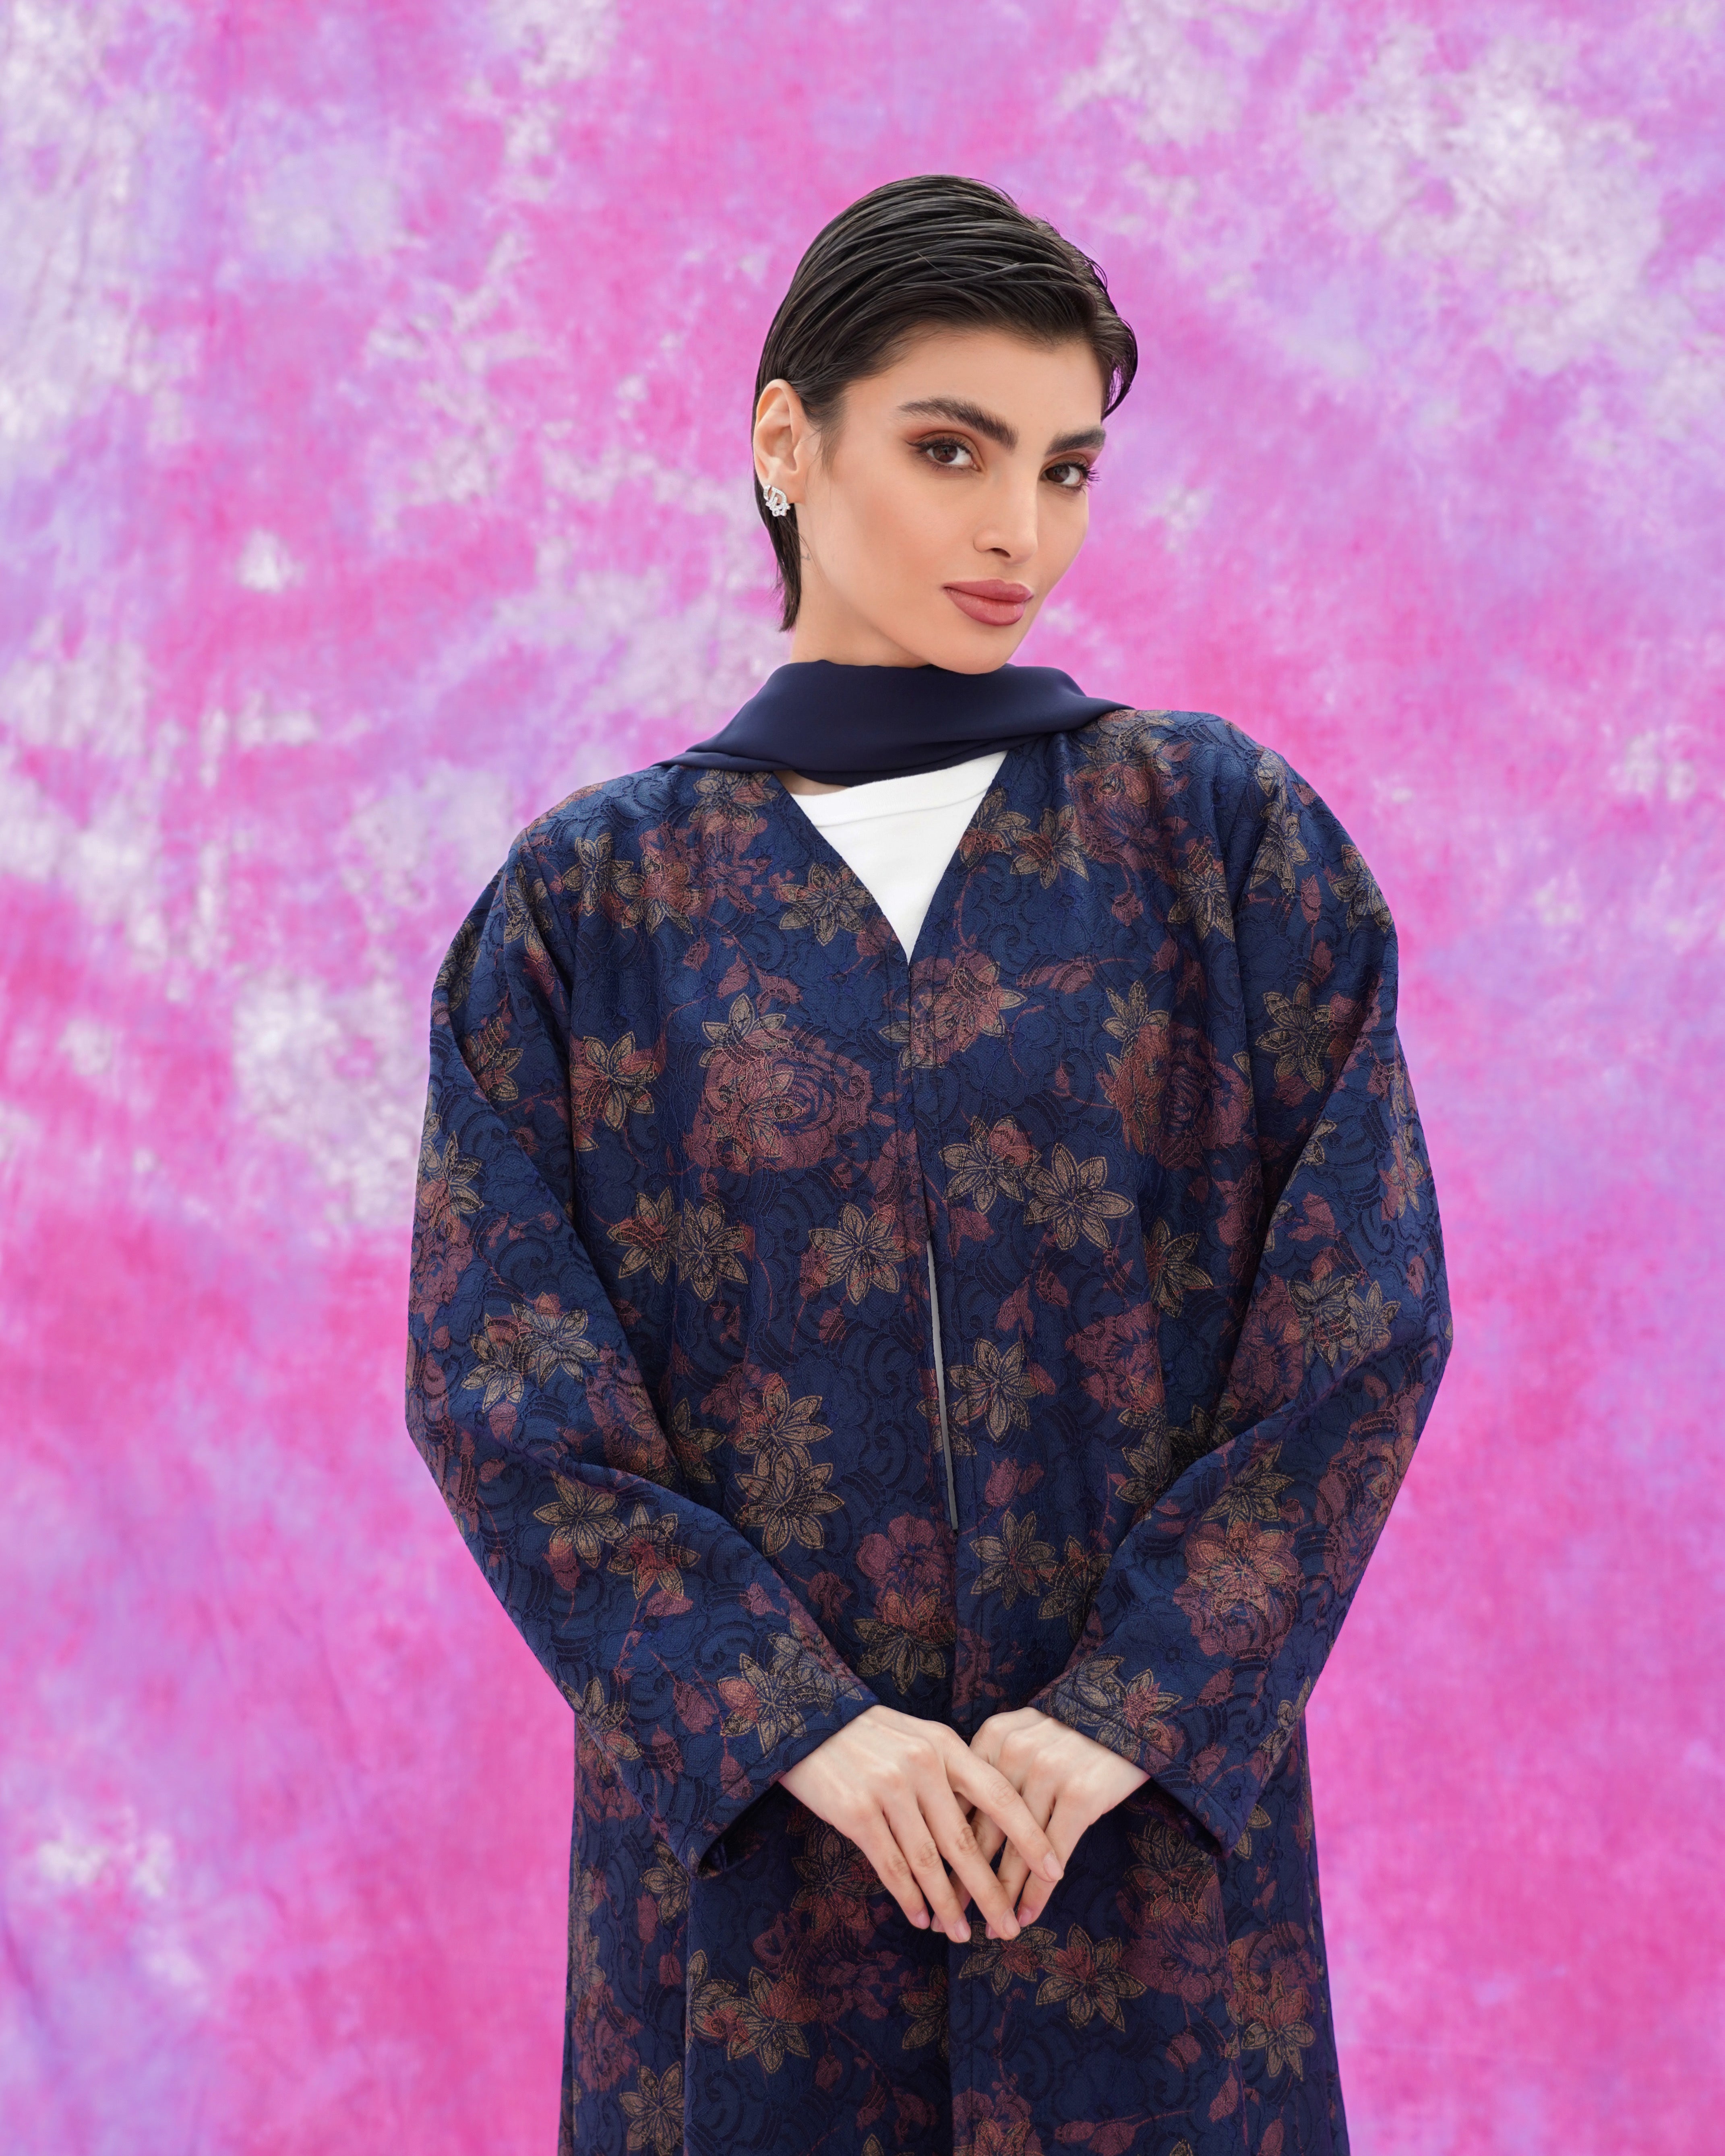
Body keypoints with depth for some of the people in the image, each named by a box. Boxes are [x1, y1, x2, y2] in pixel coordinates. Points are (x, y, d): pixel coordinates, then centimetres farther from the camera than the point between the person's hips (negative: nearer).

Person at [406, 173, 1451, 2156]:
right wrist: (801, 1725, -13)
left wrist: (1127, 1714, -12)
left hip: (1151, 1801, 0)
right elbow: (500, 1372, -3)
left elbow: (1364, 1316, -3)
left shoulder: (1228, 837, 1)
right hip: (739, 1818, 0)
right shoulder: (589, 895, 1)